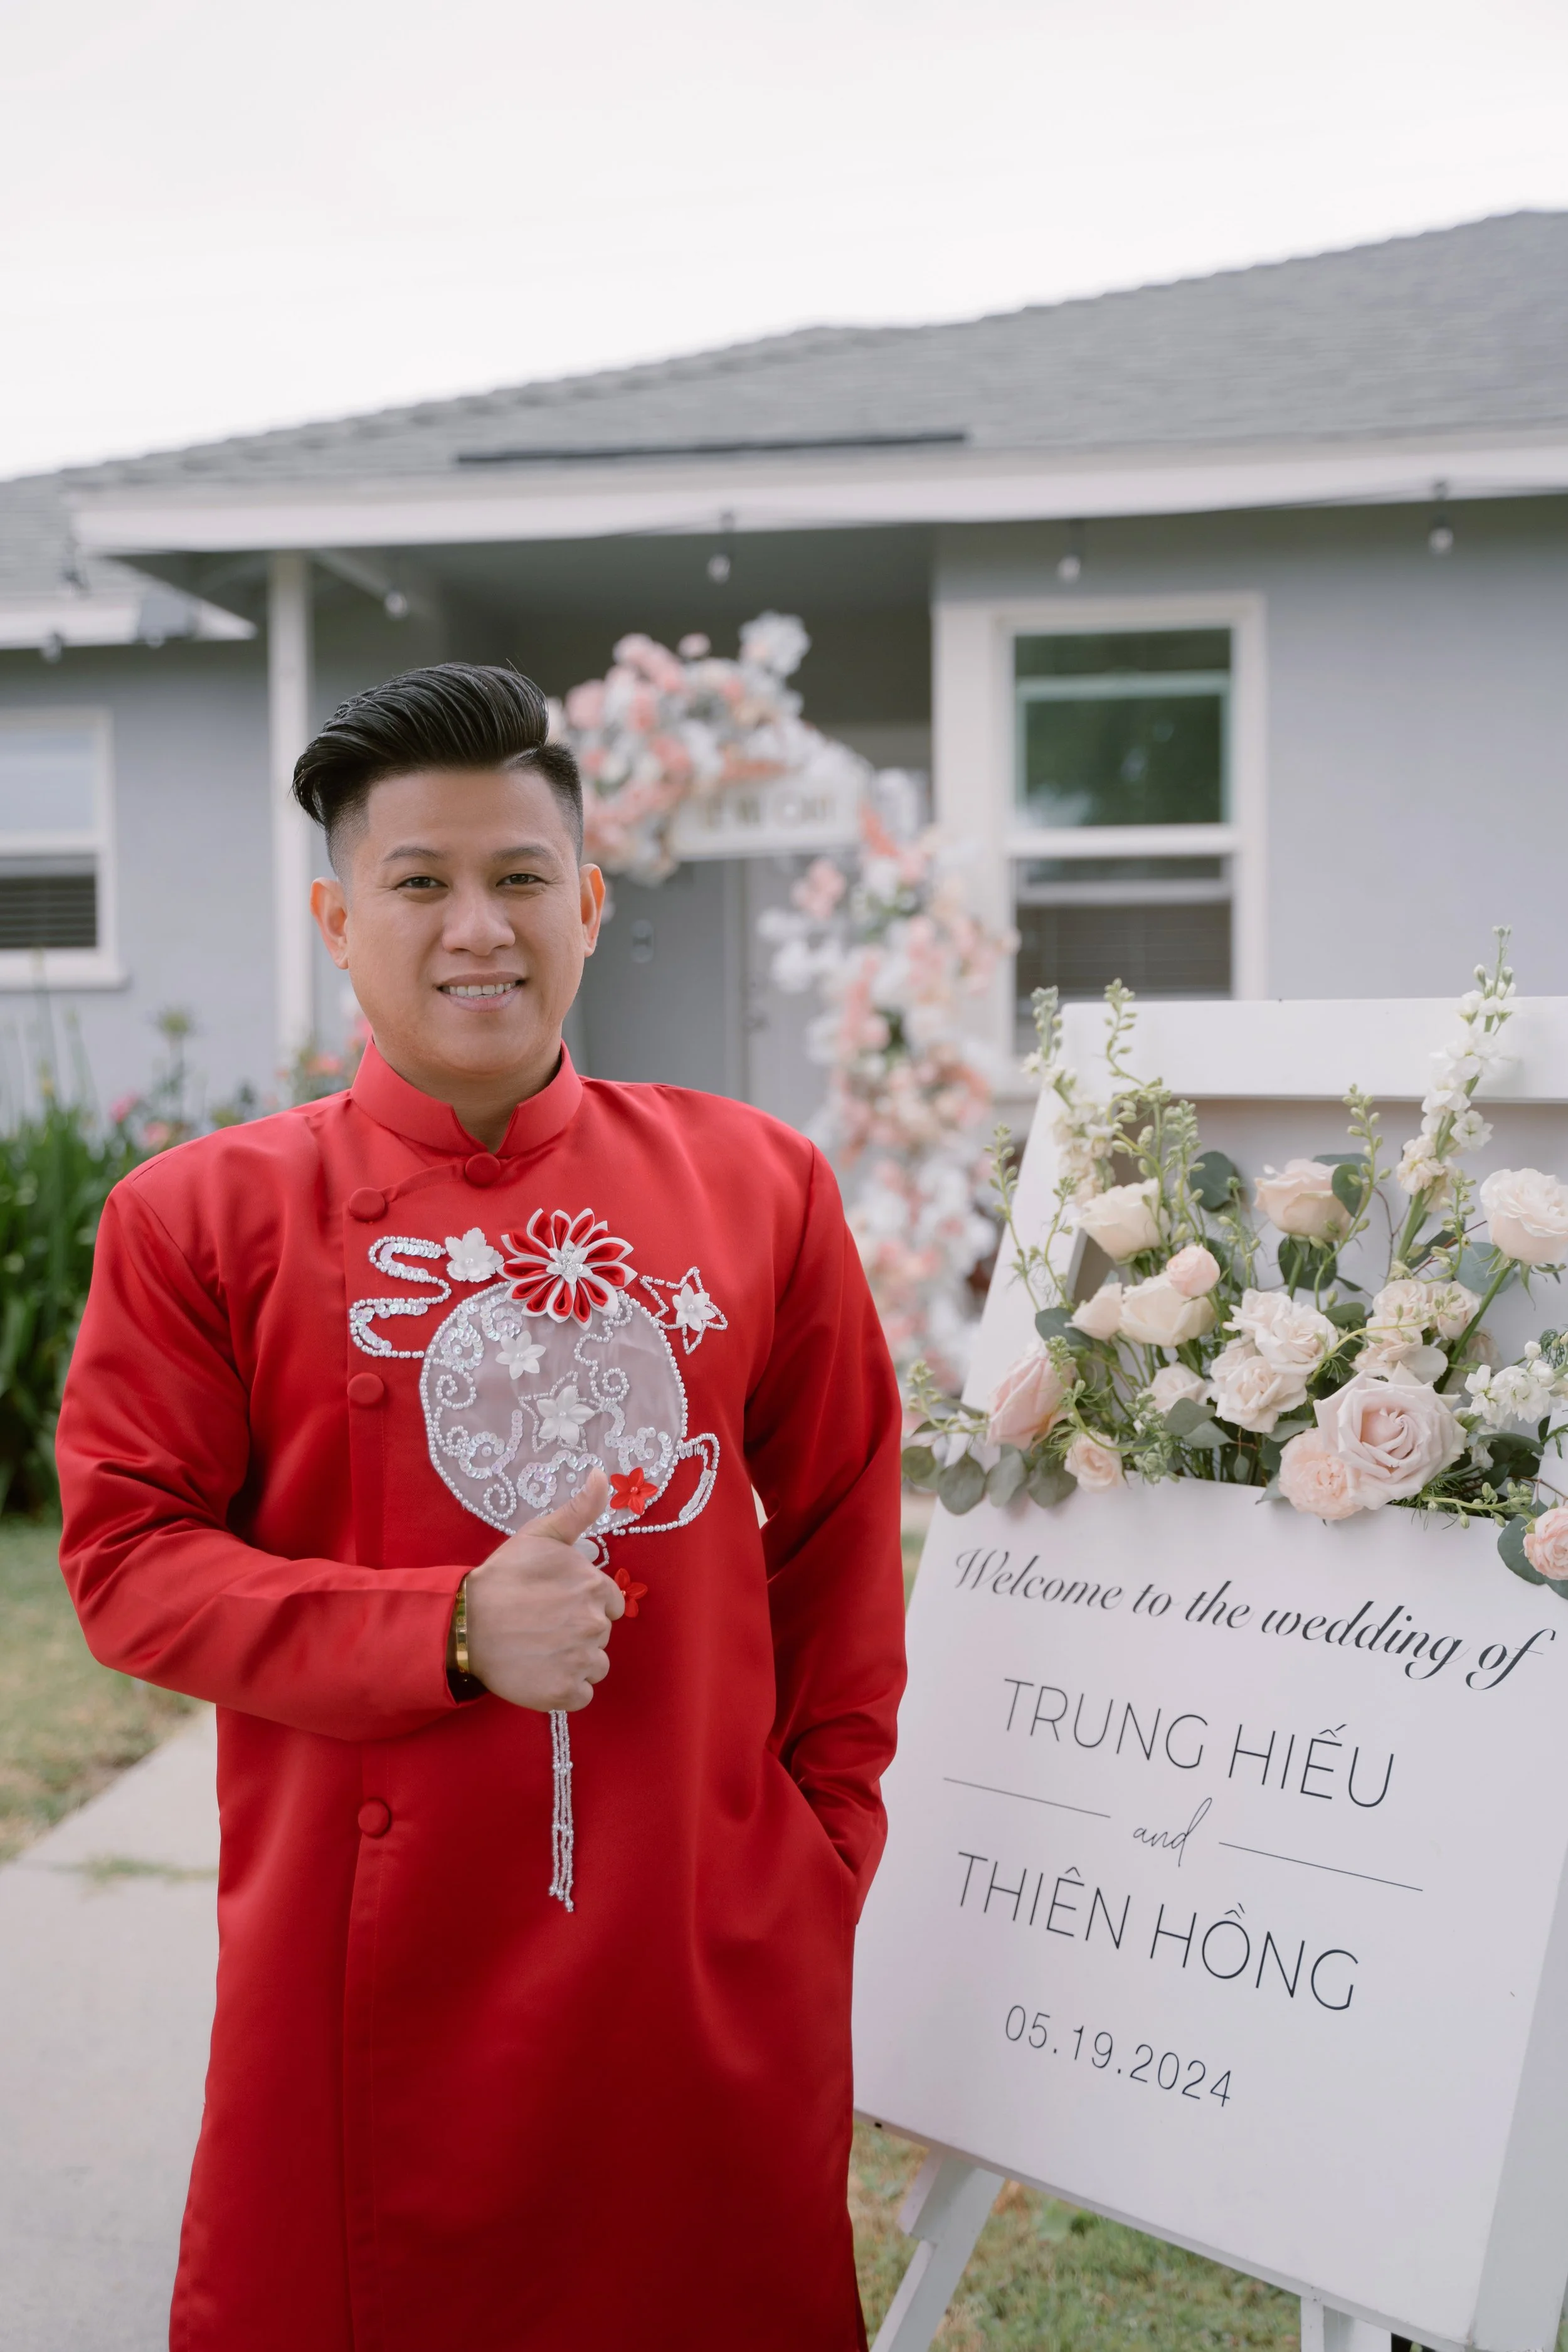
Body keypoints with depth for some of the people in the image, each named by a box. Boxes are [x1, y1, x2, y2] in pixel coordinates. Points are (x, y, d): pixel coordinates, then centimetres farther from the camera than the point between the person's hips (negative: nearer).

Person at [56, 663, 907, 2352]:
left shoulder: (760, 1185, 4)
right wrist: (449, 1632, -16)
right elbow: (125, 1560, -5)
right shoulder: (202, 1216, -2)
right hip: (370, 1977, -1)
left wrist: (827, 1842, 6)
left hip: (715, 1965, 2)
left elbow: (840, 1535, 9)